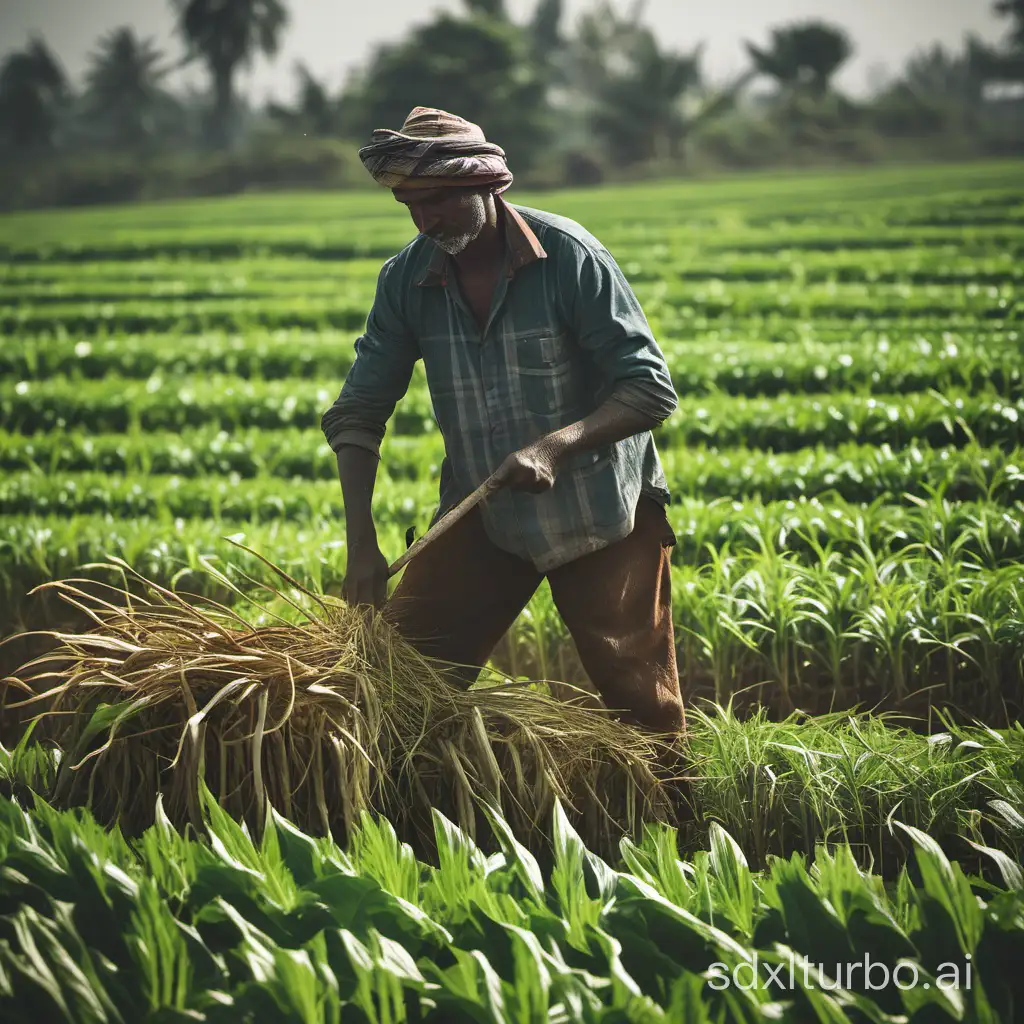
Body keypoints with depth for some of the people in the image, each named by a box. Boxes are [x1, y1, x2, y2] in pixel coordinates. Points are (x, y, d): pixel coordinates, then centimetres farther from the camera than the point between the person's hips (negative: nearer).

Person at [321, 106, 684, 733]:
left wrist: (554, 446, -32)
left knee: (640, 696, -5)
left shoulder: (568, 254, -17)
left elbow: (651, 389, -17)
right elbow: (359, 411, -2)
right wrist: (361, 541, -15)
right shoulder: (406, 280, -5)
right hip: (481, 512, 4)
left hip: (599, 509, -4)